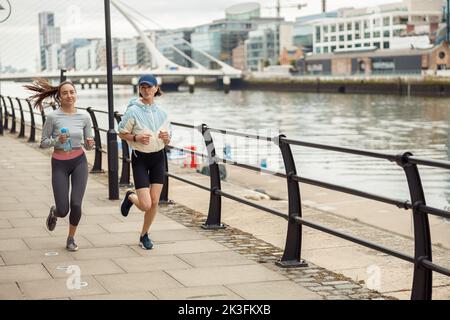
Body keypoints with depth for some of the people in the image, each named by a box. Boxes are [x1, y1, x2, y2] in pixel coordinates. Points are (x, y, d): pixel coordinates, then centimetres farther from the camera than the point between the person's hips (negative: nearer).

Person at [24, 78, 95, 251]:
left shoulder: (84, 117, -2)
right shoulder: (53, 117, -9)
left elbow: (88, 145, 5)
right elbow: (43, 142, -2)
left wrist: (90, 143, -17)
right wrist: (57, 140, -20)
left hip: (79, 161, 1)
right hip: (59, 164, -1)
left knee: (76, 205, -11)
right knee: (63, 210, -3)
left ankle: (71, 238, 17)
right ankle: (54, 212, 37)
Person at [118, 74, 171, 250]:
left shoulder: (161, 113, 4)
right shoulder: (133, 111, -9)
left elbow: (167, 141, 10)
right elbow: (121, 133, -3)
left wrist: (166, 137, -13)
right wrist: (136, 138, -19)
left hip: (158, 158, 4)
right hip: (140, 158, -4)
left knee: (154, 202, 2)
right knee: (145, 205, -10)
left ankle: (144, 235, 23)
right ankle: (130, 197, 25)